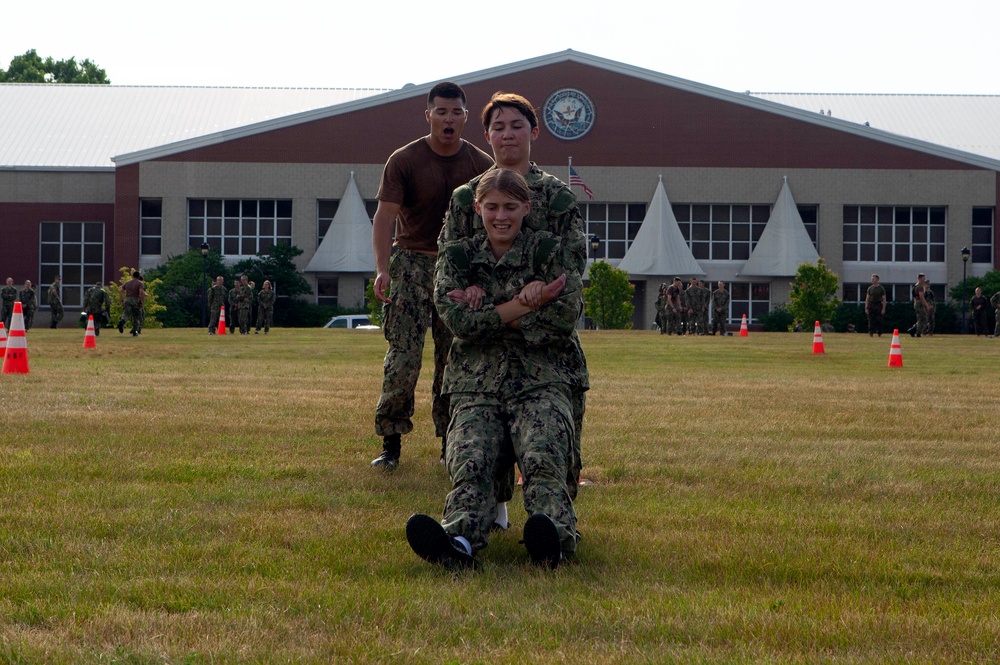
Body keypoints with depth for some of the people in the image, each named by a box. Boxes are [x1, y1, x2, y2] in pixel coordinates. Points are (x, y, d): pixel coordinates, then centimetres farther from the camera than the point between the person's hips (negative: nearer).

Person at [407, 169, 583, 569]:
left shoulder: (548, 250, 13)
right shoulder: (456, 256, 17)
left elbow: (567, 315, -4)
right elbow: (457, 319, -2)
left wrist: (488, 315, -4)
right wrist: (522, 305, -7)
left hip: (541, 381, -1)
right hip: (475, 383, 1)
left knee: (542, 459, -30)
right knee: (470, 462, -28)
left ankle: (554, 538, -54)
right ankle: (459, 538, -54)